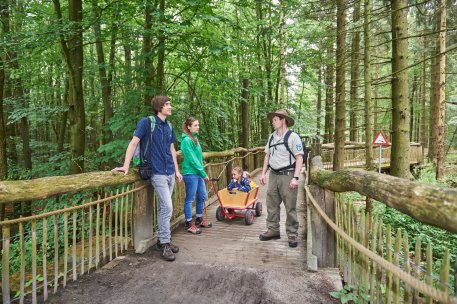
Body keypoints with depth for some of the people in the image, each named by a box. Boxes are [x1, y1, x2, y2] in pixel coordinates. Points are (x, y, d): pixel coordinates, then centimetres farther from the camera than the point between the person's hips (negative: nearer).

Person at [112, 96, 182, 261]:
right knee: (167, 207, -8)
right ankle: (165, 243, 7)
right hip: (158, 173, -6)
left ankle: (162, 239, 26)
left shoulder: (168, 126, 11)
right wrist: (126, 166, -18)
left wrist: (177, 170, 16)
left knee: (162, 208, 14)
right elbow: (133, 143, -12)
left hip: (170, 173, 6)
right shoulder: (146, 122, -8)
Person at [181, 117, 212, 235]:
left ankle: (199, 219, 33)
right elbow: (192, 159, -19)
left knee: (202, 196, 17)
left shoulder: (195, 138, 12)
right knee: (190, 198, 3)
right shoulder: (187, 140, -16)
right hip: (190, 173, -9)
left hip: (198, 173, 9)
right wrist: (204, 173, -15)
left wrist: (202, 172, 10)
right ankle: (189, 224, 16)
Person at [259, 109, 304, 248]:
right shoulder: (271, 137, 11)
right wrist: (263, 173, 11)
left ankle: (292, 234, 13)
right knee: (272, 205, 11)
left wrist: (295, 178, -18)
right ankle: (273, 230, 24)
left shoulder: (293, 137, -8)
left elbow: (299, 158, -12)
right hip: (273, 175, 6)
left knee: (290, 207, 2)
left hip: (287, 175, -6)